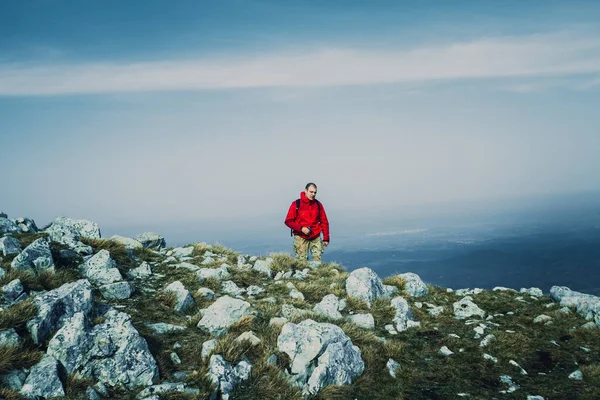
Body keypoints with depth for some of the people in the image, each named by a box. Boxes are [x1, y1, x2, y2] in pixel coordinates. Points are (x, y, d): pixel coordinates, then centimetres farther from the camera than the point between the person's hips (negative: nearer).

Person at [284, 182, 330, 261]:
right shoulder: (296, 204, -2)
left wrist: (326, 238, 7)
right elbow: (288, 221, -2)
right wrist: (301, 228, -14)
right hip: (301, 238, -2)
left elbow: (324, 222, 12)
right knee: (301, 260, -5)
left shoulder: (318, 204, 8)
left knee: (317, 259, -7)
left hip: (316, 237, 2)